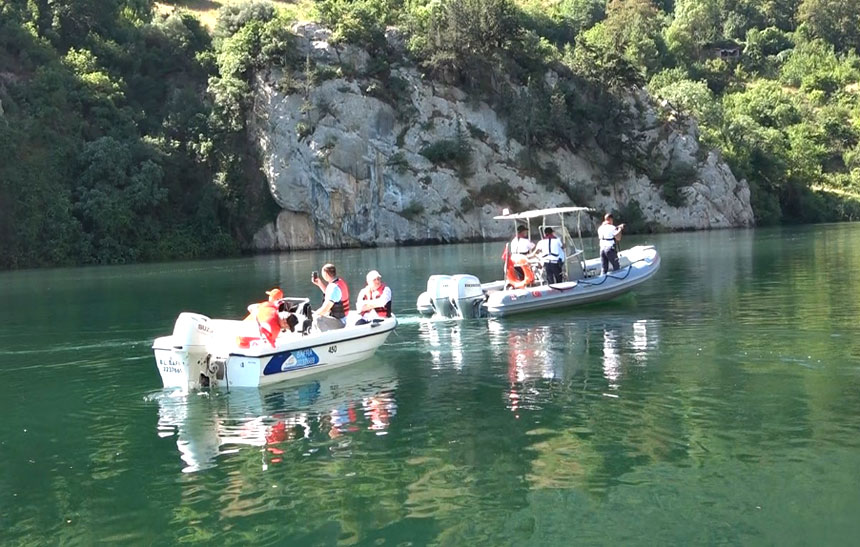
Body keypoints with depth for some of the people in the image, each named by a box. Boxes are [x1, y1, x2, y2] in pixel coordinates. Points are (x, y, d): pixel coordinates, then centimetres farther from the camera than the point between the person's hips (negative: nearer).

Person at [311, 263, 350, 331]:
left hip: (338, 322, -10)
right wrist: (320, 284, 19)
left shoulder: (334, 288, -25)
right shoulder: (340, 282, 4)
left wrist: (314, 314, -8)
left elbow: (325, 309, -25)